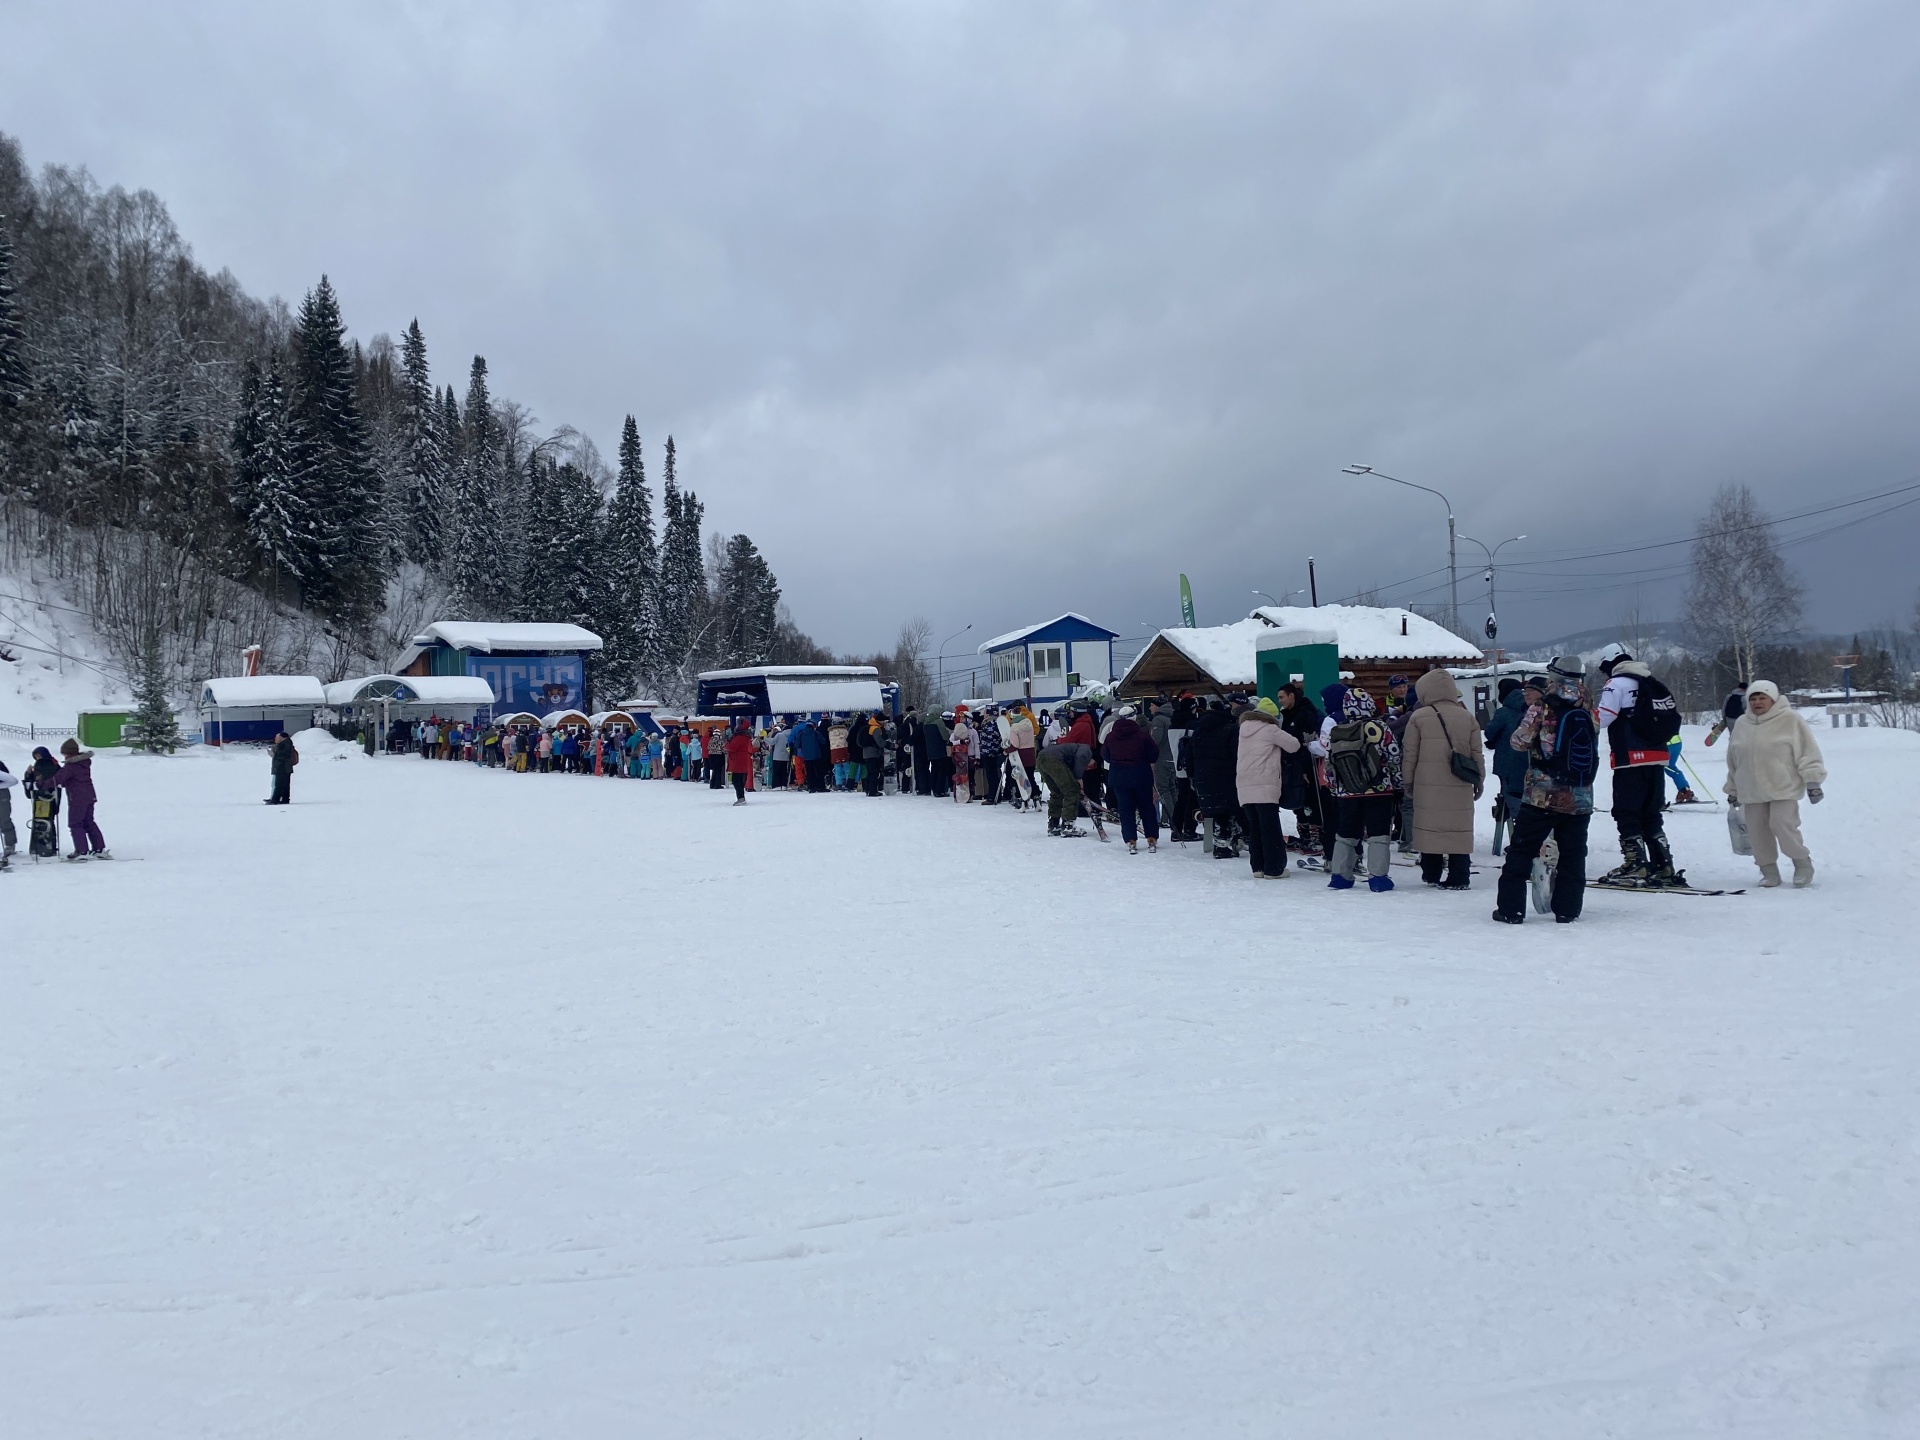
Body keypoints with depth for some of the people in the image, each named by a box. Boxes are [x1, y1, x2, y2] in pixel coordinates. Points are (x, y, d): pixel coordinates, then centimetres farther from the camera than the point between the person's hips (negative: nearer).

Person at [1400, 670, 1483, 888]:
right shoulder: (1466, 717, 4)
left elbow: (1409, 753, 0)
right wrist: (1479, 780, 19)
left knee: (1429, 828, 8)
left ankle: (1431, 874, 15)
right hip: (1460, 786, 2)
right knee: (1459, 830, 5)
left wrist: (1407, 780, 10)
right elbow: (1476, 753, 9)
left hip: (1428, 785, -1)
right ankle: (1459, 877, 4)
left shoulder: (1418, 717, -3)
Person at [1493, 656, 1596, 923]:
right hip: (1580, 800, 4)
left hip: (1542, 796, -4)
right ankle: (1567, 910, 15)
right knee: (1573, 856, 14)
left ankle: (1511, 909, 3)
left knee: (1521, 852, 4)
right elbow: (1592, 753, 15)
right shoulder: (1589, 713, 4)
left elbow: (1519, 741, -6)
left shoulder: (1543, 708, -10)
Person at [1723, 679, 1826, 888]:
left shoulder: (1790, 720, -4)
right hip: (1752, 792, 5)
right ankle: (1769, 871, 17)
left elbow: (1808, 752, -5)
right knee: (1757, 831, 4)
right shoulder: (1741, 724, 11)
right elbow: (1733, 760, 18)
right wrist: (1733, 789, 20)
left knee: (1783, 826, -14)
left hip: (1783, 787, -5)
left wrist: (1813, 781, -10)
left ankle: (1803, 865, 7)